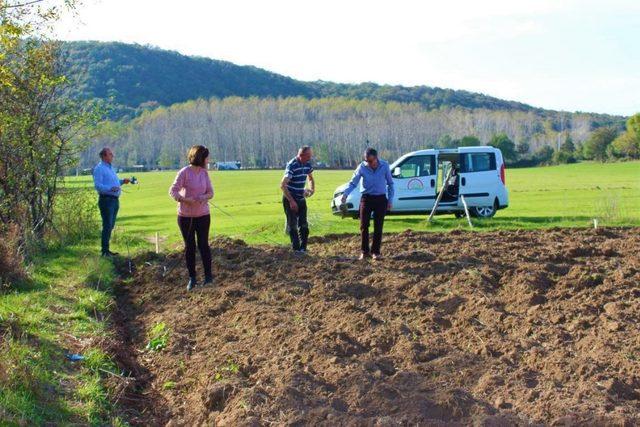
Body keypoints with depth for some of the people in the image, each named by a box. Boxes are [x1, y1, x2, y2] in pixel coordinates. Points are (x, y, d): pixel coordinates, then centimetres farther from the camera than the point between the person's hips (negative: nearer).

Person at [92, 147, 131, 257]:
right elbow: (97, 185, -19)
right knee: (107, 226, -9)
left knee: (111, 226, 11)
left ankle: (106, 249, 17)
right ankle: (105, 251, -6)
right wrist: (110, 188, -33)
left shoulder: (110, 168, 19)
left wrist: (122, 181, 11)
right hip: (106, 199, -9)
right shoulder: (99, 168, -10)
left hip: (115, 200, 9)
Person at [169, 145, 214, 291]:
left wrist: (203, 197, -19)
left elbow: (210, 192, 3)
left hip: (203, 215, 2)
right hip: (185, 216, -2)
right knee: (189, 247, 6)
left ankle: (208, 276, 12)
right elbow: (173, 191, -14)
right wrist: (184, 199, -31)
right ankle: (192, 278, 15)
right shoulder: (184, 172, -13)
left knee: (203, 245, 2)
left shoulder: (204, 172, 1)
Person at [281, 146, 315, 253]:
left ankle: (303, 248, 15)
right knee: (293, 224, -1)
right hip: (290, 199, -7)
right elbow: (282, 185, -25)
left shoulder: (307, 164, 0)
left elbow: (310, 178, 21)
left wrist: (312, 189, 0)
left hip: (301, 198, 7)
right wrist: (291, 201, -25)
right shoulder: (292, 165, -22)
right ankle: (296, 249, 4)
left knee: (304, 224, 7)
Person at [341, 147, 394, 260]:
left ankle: (376, 251, 12)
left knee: (378, 227, 1)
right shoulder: (362, 167, -9)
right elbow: (353, 183, -8)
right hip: (366, 198, 0)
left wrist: (390, 200, 1)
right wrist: (345, 194, -25)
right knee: (364, 225, -2)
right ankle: (364, 251, 9)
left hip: (381, 199, 0)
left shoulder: (385, 166, -7)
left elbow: (390, 183, 4)